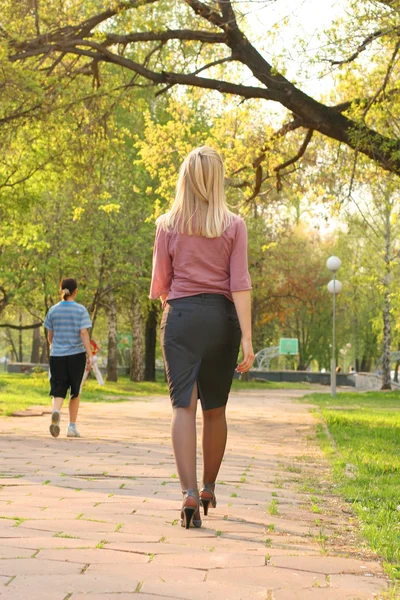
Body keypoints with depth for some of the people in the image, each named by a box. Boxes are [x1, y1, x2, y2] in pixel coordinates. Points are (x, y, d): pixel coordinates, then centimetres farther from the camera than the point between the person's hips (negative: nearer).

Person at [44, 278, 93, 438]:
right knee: (75, 392, 12)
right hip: (76, 355, -1)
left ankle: (56, 411, -32)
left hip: (57, 355, 1)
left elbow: (49, 336, 10)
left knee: (58, 390, 0)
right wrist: (90, 355, -11)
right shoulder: (80, 310, -3)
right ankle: (72, 427, 15)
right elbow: (84, 333, -12)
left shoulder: (53, 310, 5)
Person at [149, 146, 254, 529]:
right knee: (215, 409, 13)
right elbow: (239, 285, -6)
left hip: (180, 316, -1)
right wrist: (247, 338, -8)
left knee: (184, 406, -5)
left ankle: (189, 493, -20)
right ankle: (208, 489, 26)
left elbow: (159, 284, 6)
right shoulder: (233, 226, 2)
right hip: (221, 318, 1)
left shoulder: (168, 225, 3)